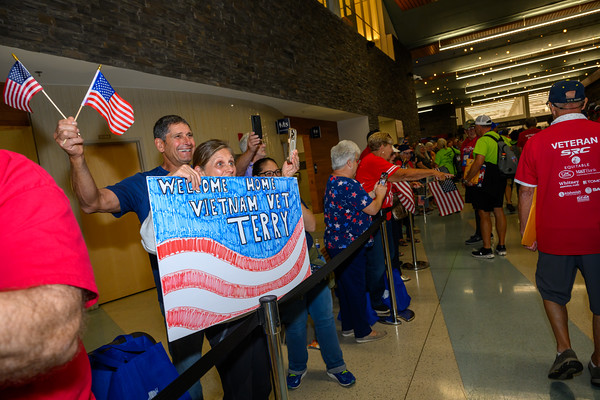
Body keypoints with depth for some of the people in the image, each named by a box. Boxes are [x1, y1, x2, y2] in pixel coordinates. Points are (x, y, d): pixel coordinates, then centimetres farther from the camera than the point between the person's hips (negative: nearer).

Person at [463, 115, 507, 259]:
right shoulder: (500, 138, 10)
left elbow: (478, 162, -26)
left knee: (484, 213, -2)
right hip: (500, 178, 9)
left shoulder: (483, 141, -16)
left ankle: (487, 249, 2)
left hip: (486, 181, -8)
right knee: (498, 210, 14)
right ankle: (501, 246, 22)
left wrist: (467, 179, -16)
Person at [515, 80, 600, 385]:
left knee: (553, 292, 21)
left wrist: (525, 230, 7)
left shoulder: (537, 142, -6)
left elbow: (526, 191, -3)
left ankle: (565, 350, 14)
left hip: (555, 235, -1)